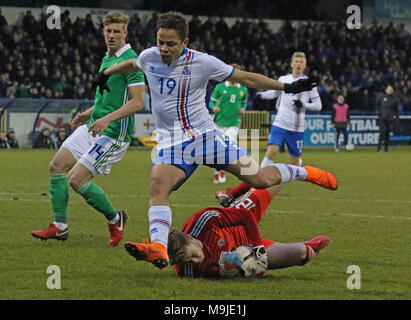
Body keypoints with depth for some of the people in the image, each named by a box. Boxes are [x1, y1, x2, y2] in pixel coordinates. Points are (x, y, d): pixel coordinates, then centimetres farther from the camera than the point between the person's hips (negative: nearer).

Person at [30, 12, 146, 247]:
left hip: (113, 134, -10)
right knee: (57, 166, 4)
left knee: (76, 179, -13)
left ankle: (115, 218, 8)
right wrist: (90, 112, 18)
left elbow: (138, 101, -21)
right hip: (92, 127, 10)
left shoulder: (130, 61, -15)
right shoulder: (107, 59, 14)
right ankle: (60, 226, 10)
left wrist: (108, 118, -28)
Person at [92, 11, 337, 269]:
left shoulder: (202, 62, -10)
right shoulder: (149, 58, 2)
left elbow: (245, 78, -1)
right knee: (158, 186, -26)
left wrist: (286, 87, -3)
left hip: (204, 135, -3)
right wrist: (106, 73, 43)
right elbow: (132, 64, 29)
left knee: (260, 179, -5)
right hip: (170, 144, 3)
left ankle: (304, 173, 25)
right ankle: (159, 249, -39)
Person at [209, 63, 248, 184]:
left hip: (234, 123, 0)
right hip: (220, 122, 0)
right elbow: (212, 102, 6)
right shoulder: (220, 87, 0)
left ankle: (222, 169, 7)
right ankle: (216, 173, 22)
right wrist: (214, 107, -16)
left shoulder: (243, 89, 7)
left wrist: (243, 109, 2)